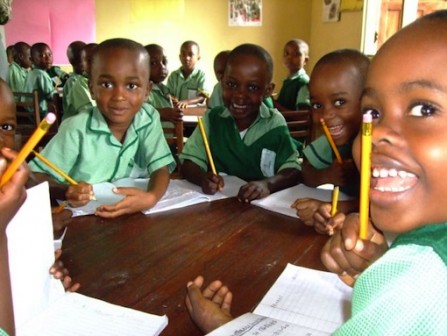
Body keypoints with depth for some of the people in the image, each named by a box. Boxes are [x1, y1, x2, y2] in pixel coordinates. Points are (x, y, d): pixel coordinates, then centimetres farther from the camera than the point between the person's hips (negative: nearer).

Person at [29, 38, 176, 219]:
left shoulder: (149, 119, -7)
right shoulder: (76, 129, -16)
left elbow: (161, 168, -9)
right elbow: (37, 175, -11)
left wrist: (151, 197, -31)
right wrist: (66, 191, -33)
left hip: (132, 213, 2)